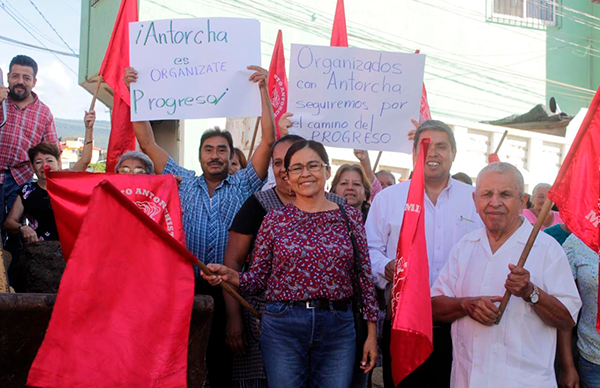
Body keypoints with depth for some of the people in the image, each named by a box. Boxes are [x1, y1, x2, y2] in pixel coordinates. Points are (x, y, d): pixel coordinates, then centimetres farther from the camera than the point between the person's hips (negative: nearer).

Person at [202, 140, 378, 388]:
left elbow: (364, 277, 5)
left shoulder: (350, 216, 4)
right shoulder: (274, 220, 3)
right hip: (283, 328, -1)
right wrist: (229, 275, -17)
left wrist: (371, 334, 3)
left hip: (338, 329, 1)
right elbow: (258, 279, 3)